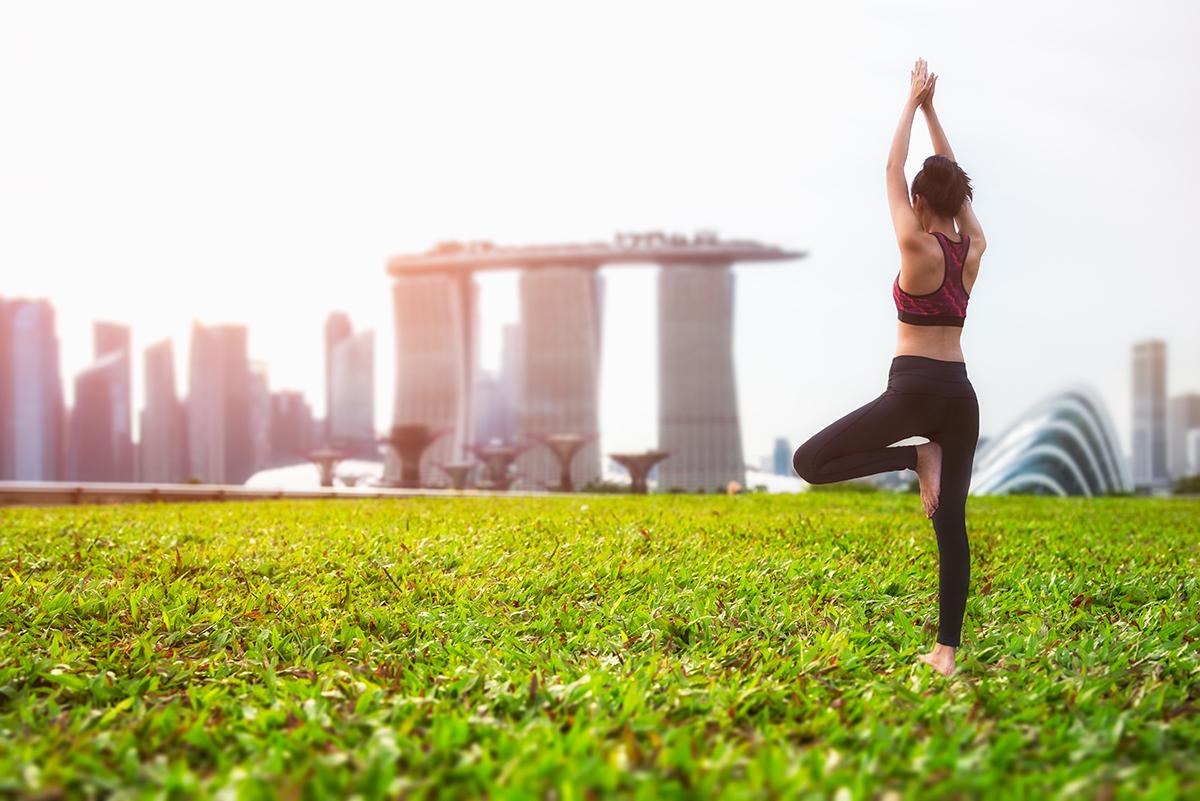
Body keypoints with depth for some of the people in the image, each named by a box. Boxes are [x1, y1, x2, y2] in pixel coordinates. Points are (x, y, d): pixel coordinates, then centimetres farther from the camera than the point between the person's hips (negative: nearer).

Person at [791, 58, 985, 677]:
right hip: (961, 394, 7)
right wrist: (931, 110, 23)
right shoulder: (973, 250, 7)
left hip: (914, 388, -7)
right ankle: (946, 649, 0)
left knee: (809, 462, -4)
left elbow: (893, 171, 1)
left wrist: (912, 103, 12)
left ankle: (918, 459, -10)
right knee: (951, 524, 4)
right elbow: (954, 183, 19)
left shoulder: (918, 247, -9)